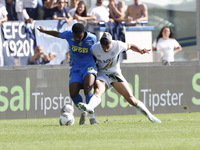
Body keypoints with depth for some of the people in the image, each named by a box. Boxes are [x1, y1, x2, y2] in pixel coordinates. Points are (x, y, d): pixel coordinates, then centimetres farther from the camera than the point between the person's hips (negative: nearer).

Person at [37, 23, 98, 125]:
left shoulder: (92, 39, -11)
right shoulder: (68, 35, -8)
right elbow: (57, 34, 14)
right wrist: (43, 31, 30)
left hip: (89, 67, -3)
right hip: (76, 68, 3)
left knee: (87, 89, -28)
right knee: (73, 94, -15)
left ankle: (92, 117, -21)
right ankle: (83, 112, 14)